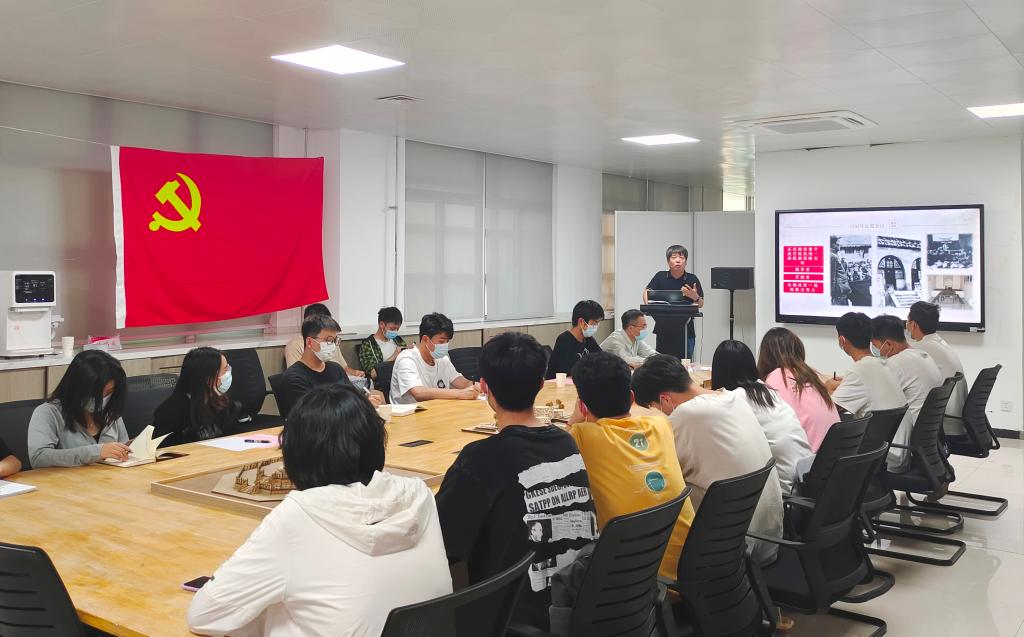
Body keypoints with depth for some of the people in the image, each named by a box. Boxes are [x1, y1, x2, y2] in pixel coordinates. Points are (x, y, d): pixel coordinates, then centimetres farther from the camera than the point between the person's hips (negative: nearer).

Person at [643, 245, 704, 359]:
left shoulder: (692, 279, -1)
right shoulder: (660, 277, 0)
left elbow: (701, 304, 4)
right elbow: (647, 291, 8)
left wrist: (695, 297, -18)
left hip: (686, 331, -1)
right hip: (663, 331, 1)